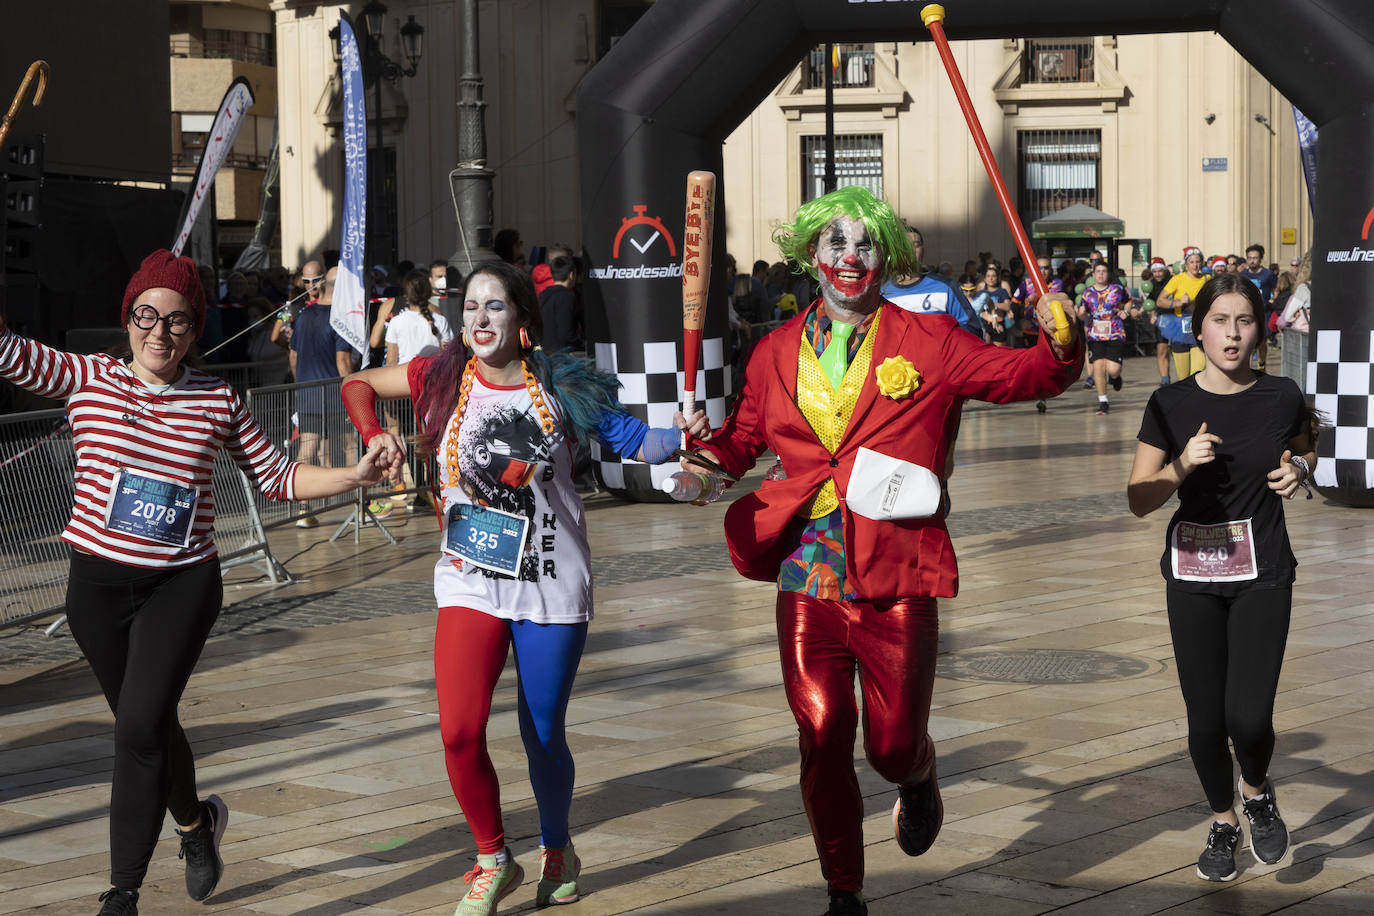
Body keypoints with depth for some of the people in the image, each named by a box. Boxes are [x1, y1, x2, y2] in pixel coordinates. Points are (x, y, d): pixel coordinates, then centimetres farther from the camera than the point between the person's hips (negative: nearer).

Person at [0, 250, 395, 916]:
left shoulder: (218, 401, 2)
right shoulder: (88, 379, 0)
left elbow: (277, 477, 8)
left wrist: (355, 476, -4)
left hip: (182, 585, -2)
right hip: (98, 583, 2)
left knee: (141, 727, -14)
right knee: (144, 725, 16)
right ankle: (194, 820, 46)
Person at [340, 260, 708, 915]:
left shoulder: (560, 387, -4)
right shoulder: (441, 377, 0)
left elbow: (634, 442, -1)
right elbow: (357, 385, 14)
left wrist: (681, 436, -21)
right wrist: (373, 435, -4)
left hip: (552, 584, -1)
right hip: (470, 583, 1)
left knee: (543, 736, 6)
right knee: (460, 732, -14)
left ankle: (556, 850, 35)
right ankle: (492, 862, 8)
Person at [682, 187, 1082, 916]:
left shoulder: (928, 343, 2)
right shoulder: (779, 351, 9)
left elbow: (1022, 374, 2)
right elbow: (744, 437, 17)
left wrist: (1060, 342, -19)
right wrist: (707, 452, -4)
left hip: (896, 580, -2)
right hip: (808, 579, 2)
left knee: (893, 745, 3)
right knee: (822, 737, 1)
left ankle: (917, 776, 42)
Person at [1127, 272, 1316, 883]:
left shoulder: (1281, 398, -4)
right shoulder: (1171, 404, -5)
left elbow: (1306, 449, 18)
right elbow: (1139, 501, -5)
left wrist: (1299, 470, -5)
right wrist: (1182, 466, -23)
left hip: (1263, 574, -1)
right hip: (1192, 576, 1)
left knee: (1249, 716, -14)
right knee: (1206, 719, 5)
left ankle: (1257, 792, 20)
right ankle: (1222, 823, 31)